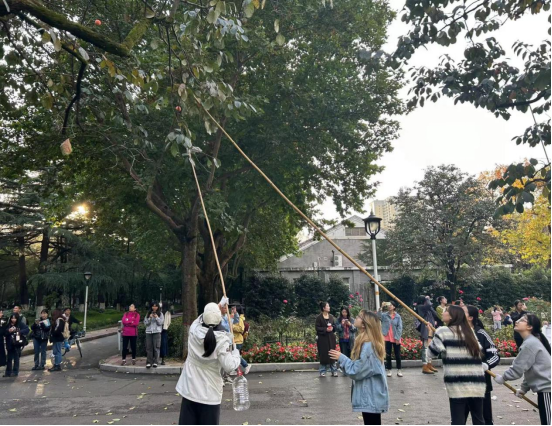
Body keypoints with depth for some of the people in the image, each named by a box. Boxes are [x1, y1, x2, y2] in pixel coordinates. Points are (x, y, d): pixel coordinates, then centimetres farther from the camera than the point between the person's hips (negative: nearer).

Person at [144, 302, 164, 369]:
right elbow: (145, 323, 7)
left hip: (157, 332, -2)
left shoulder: (160, 314, 7)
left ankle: (155, 362, -1)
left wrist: (156, 318, -13)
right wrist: (149, 318, -9)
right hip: (148, 332, 2)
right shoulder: (148, 314, 13)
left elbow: (161, 323, 0)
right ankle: (149, 362, 5)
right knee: (149, 347, 0)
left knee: (156, 347, -6)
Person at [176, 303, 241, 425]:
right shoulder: (222, 340, -18)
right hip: (210, 393, -3)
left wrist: (219, 307, 27)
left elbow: (200, 318, 17)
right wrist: (236, 352, -1)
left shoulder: (194, 330, -6)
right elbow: (229, 367, -20)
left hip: (189, 390, 3)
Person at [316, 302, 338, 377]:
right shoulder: (319, 317, -7)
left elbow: (334, 325, 13)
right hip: (323, 338, -4)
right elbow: (317, 328, -8)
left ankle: (334, 371, 14)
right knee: (323, 355, 0)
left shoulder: (331, 316, 7)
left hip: (331, 338, 4)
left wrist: (332, 328, -9)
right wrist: (325, 329, -19)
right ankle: (323, 371, 12)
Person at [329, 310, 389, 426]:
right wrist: (343, 358, 4)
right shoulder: (370, 343, 6)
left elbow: (356, 371, -21)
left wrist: (341, 358, -12)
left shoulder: (367, 346, -25)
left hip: (370, 397, -10)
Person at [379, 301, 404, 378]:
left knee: (397, 354, 8)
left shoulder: (398, 316, -3)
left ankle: (399, 370, 20)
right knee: (388, 354, 8)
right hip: (387, 338, 1)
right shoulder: (384, 315, 0)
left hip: (396, 338, -1)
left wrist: (398, 338, -10)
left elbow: (400, 328, -4)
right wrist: (380, 309, -26)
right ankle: (389, 370, 18)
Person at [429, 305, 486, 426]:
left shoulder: (443, 331, -2)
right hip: (476, 383, 6)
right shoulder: (470, 331, 16)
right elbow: (478, 351, 21)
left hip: (457, 383, -6)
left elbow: (433, 352, 3)